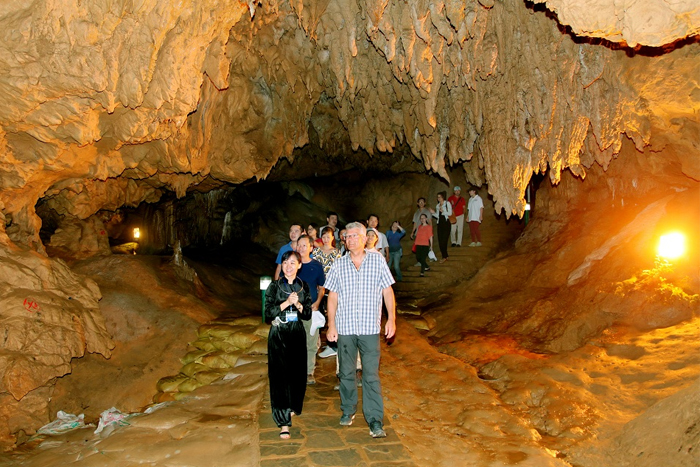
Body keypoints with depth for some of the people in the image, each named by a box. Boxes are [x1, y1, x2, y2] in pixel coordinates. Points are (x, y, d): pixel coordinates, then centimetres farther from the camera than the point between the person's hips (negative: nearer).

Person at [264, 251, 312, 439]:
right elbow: (268, 314, -8)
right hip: (278, 334, -3)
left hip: (297, 333, 3)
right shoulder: (274, 286, -3)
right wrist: (286, 303, -18)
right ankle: (283, 422, -5)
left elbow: (308, 315, 6)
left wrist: (299, 305, -13)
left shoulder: (303, 287, 5)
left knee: (298, 373, 8)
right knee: (280, 375, -7)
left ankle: (293, 407, 35)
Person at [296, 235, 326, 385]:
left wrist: (317, 302, -6)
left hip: (311, 309, 0)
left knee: (312, 343, 4)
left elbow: (321, 288, 10)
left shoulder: (317, 266, 3)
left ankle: (309, 371, 18)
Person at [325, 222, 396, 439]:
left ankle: (375, 421, 5)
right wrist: (331, 325, 1)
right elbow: (332, 297, 5)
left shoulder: (378, 261, 0)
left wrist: (391, 318, -3)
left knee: (371, 375, -3)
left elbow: (388, 291, 3)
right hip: (345, 327, 2)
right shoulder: (338, 265, 3)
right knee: (346, 373, 13)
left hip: (370, 328, -2)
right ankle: (348, 410, 32)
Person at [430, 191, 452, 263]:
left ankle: (444, 256, -4)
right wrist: (433, 213, 0)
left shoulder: (447, 204, 1)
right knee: (440, 239, 1)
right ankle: (445, 255, 11)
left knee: (444, 240, -10)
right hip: (440, 223, 6)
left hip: (446, 223, -6)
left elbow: (450, 213, -7)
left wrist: (443, 211, -20)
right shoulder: (437, 206, 16)